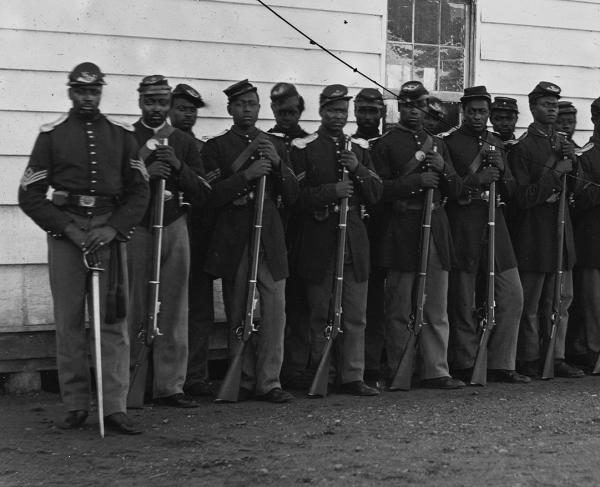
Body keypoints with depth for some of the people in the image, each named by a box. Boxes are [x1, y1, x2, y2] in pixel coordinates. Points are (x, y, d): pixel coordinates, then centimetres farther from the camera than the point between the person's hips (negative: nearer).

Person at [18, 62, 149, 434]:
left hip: (110, 231, 1)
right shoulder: (52, 134, 6)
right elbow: (30, 195, 3)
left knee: (114, 321, -4)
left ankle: (115, 407, -3)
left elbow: (139, 191, 9)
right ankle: (76, 406, 10)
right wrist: (67, 228, -9)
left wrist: (113, 229, -8)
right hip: (65, 231, 0)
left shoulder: (121, 134, 10)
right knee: (69, 322, 1)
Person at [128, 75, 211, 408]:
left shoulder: (184, 142, 14)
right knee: (133, 310, -3)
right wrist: (144, 174, -16)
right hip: (136, 229, -2)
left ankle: (169, 386, 8)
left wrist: (178, 167, -7)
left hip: (175, 228, 3)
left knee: (174, 311, 2)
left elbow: (202, 192, 8)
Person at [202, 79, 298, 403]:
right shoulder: (216, 147, 6)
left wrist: (278, 165, -5)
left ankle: (269, 382, 4)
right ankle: (243, 381, 12)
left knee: (274, 311, -3)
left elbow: (291, 196, 12)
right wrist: (247, 175, -17)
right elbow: (212, 196, -6)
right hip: (233, 240, -2)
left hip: (270, 238, 2)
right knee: (239, 313, 2)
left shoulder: (275, 145, 16)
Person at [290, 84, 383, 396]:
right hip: (318, 241, -3)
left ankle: (352, 377, 9)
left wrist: (358, 169, -8)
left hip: (354, 240, 3)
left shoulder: (360, 148, 13)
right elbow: (297, 197, -7)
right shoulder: (303, 148, 1)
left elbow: (375, 195, 9)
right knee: (320, 315, 4)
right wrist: (331, 191, -19)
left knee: (355, 316, 3)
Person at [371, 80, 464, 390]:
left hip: (435, 232, 5)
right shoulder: (385, 144, 1)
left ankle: (436, 372, 9)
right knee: (399, 311, 2)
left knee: (437, 309, 4)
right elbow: (379, 190, -8)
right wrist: (416, 181, -18)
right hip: (401, 234, -5)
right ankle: (397, 373, 11)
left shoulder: (437, 144, 18)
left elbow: (455, 191, 16)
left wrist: (443, 169, -4)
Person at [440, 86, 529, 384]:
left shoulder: (496, 143, 16)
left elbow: (510, 191, 17)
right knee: (464, 303, 0)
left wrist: (501, 171, -3)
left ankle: (500, 365, 11)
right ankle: (464, 367, 11)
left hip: (494, 225, 6)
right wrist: (474, 180, -20)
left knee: (512, 297, 2)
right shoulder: (448, 142, -3)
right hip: (463, 229, -6)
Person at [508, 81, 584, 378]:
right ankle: (529, 362, 8)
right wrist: (555, 173, -17)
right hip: (533, 235, -7)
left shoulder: (563, 143, 14)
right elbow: (523, 198, -14)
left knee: (562, 299, 9)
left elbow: (576, 187, 17)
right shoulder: (522, 147, -8)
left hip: (561, 229, 7)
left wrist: (571, 162, -1)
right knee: (531, 303, 0)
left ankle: (556, 357, 16)